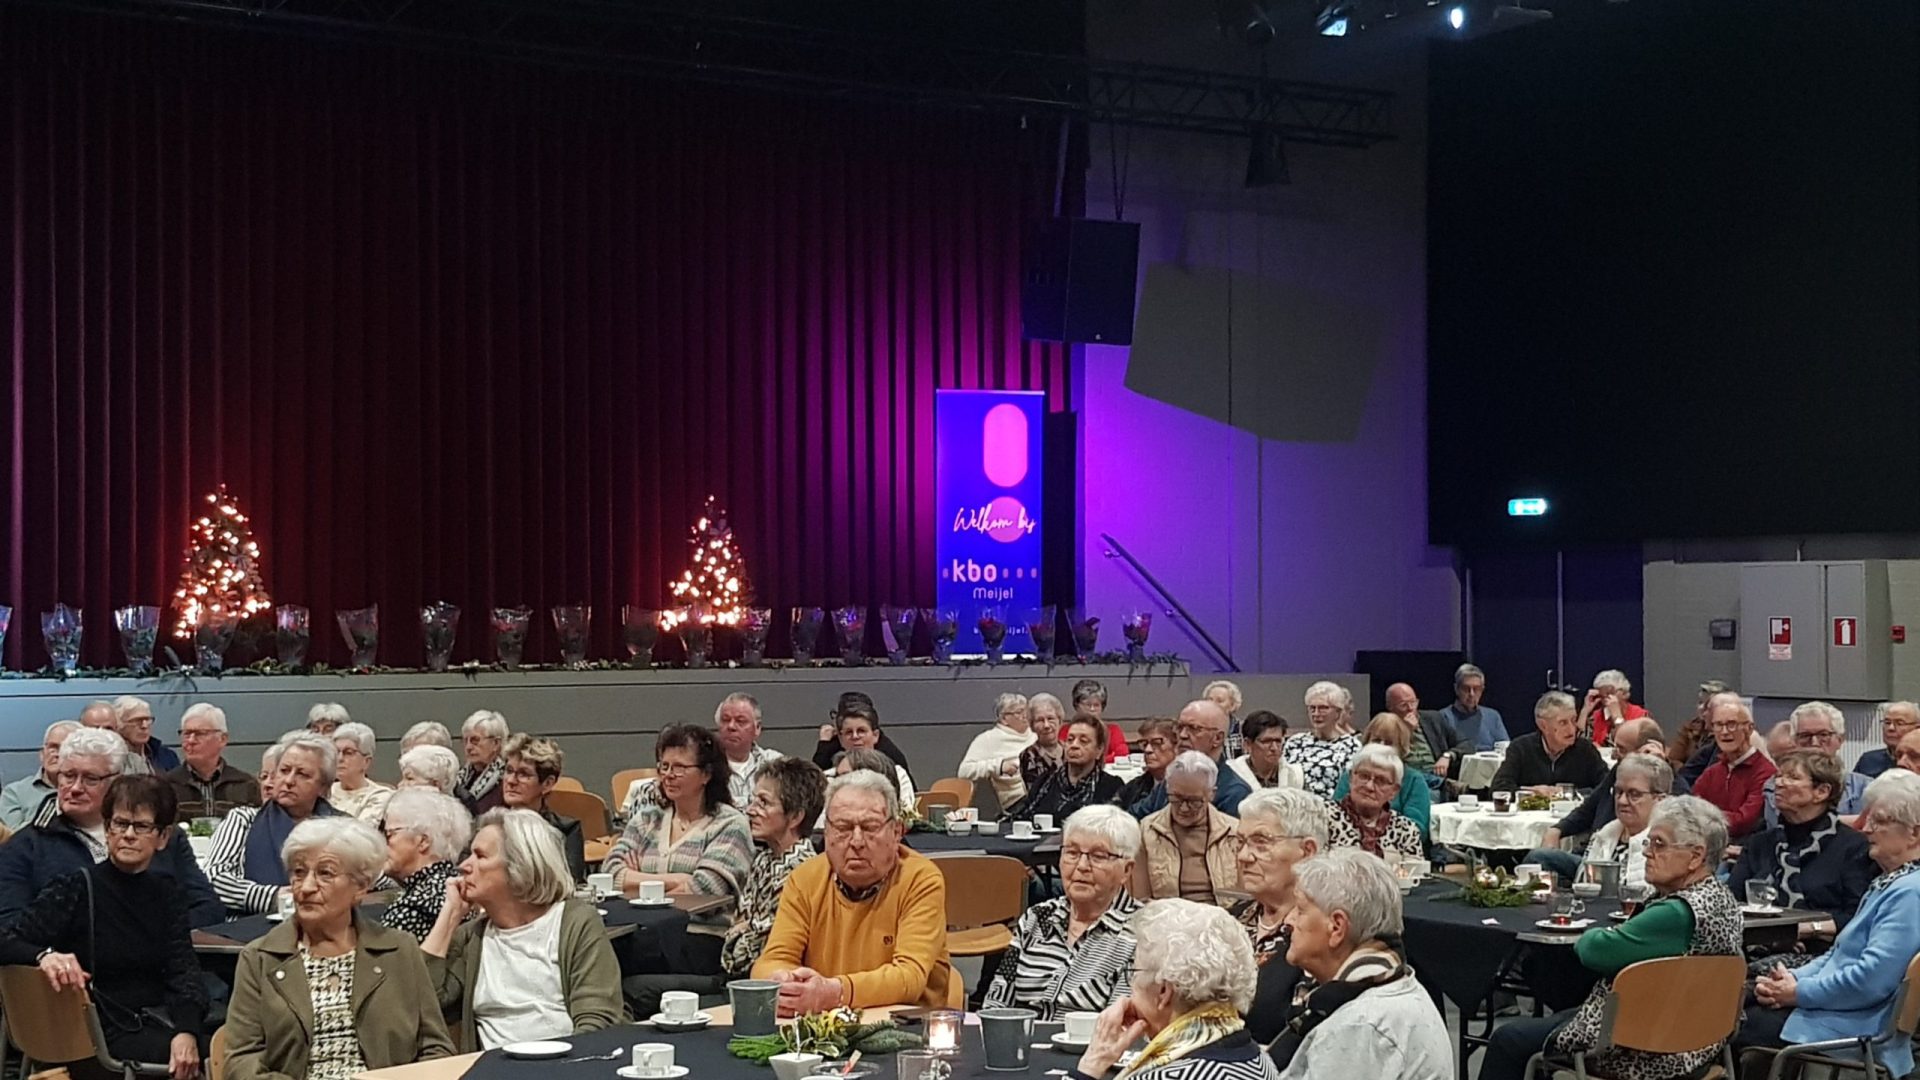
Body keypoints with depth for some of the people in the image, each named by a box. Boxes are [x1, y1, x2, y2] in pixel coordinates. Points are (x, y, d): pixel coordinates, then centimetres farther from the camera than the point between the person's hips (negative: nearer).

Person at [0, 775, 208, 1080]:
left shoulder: (168, 892, 11)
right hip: (103, 1032, -5)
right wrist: (45, 956, -35)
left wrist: (186, 1030, -21)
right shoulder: (76, 888, -3)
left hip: (158, 1022, 5)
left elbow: (183, 968, -1)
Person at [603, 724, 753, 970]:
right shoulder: (647, 819, 20)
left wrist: (639, 883, 2)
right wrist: (675, 880, -6)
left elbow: (702, 890, -9)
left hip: (703, 941, -4)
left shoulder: (730, 824, 4)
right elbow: (610, 872, 5)